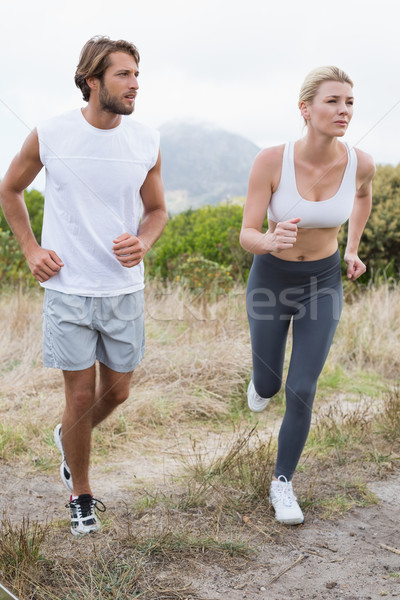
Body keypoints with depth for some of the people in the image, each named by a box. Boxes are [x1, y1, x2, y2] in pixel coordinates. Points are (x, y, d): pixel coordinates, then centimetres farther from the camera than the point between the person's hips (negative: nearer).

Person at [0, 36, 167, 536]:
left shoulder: (146, 142, -1)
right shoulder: (49, 136, -8)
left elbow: (157, 210, 11)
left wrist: (143, 242, -11)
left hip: (125, 290, 3)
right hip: (68, 290, -3)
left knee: (117, 391, 14)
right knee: (81, 397, 4)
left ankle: (67, 438, 46)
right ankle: (81, 496, 27)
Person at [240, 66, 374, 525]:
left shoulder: (360, 163, -18)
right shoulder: (270, 160, -26)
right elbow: (246, 236, -23)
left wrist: (352, 249, 8)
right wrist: (271, 241, -46)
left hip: (322, 284, 1)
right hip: (271, 280, -1)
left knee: (301, 393, -3)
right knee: (268, 386, 15)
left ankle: (282, 483, 21)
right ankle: (263, 377, 56)